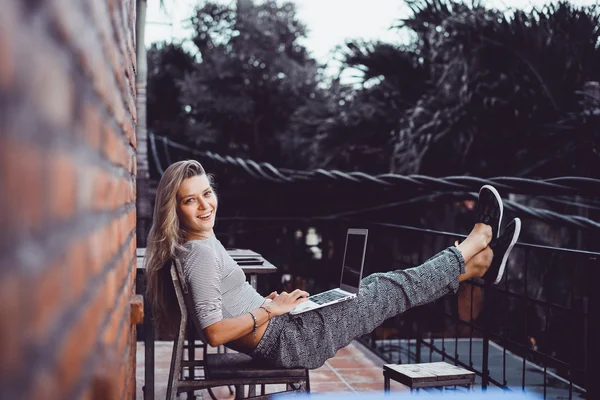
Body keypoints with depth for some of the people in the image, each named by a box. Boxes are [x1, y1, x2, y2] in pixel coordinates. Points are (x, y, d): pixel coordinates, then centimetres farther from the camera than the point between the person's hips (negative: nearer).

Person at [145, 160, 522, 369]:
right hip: (289, 341, -9)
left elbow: (229, 303, 19)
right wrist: (271, 310, -19)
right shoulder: (201, 254, -23)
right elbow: (214, 332, -28)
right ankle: (477, 240, 20)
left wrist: (265, 302, 8)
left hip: (282, 335, 9)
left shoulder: (202, 243, 7)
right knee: (390, 290, 1)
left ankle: (481, 263, 28)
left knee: (379, 284, 14)